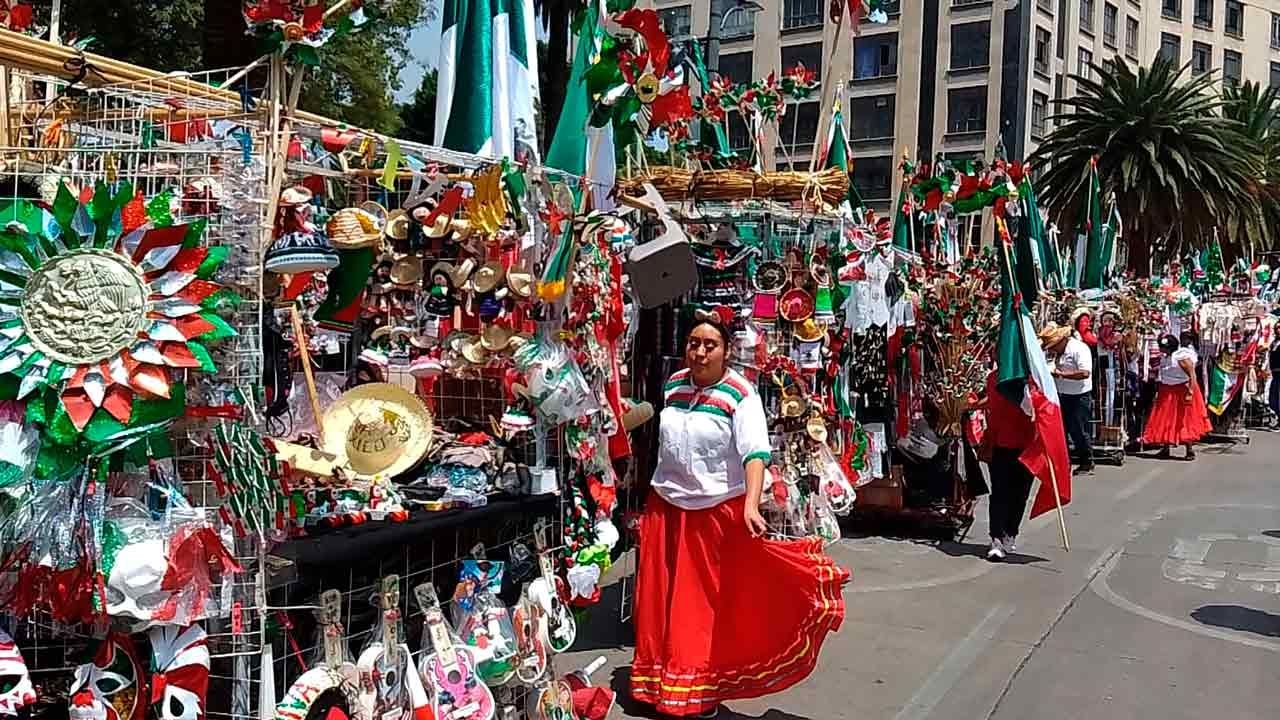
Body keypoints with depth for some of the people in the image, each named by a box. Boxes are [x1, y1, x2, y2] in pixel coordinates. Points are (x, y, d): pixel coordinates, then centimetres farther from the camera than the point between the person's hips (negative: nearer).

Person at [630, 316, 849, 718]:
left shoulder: (740, 395, -14)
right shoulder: (673, 385, 4)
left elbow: (755, 451, -26)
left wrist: (751, 504, -41)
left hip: (718, 511, -5)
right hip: (666, 508, 5)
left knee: (709, 606, 5)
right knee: (662, 600, 11)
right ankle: (662, 684, 26)